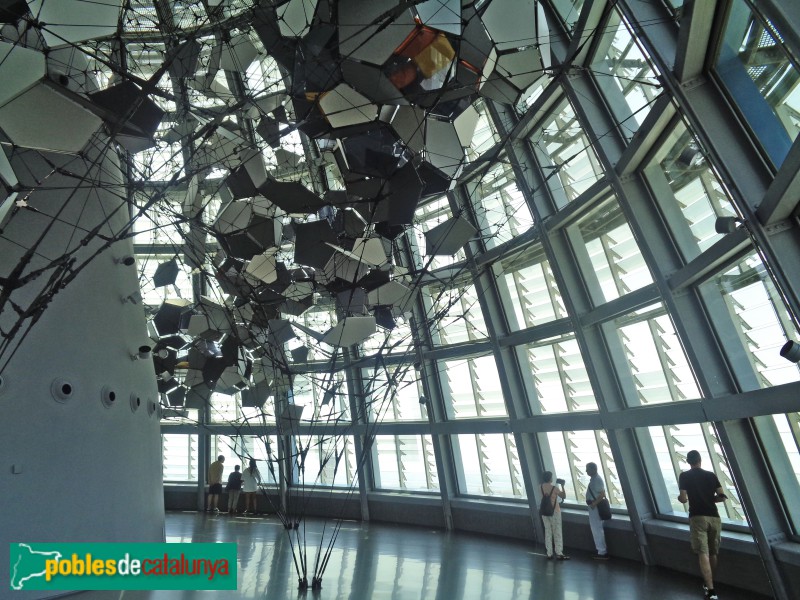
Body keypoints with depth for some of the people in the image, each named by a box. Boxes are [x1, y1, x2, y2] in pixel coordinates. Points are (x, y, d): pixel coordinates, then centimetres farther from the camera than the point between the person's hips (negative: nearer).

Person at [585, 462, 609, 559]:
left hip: (596, 508, -10)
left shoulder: (597, 479, -20)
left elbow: (602, 494, -26)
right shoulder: (594, 479, 10)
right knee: (597, 529, 17)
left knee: (597, 530, 0)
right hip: (594, 507, 10)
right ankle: (602, 551, 26)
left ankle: (602, 553, 9)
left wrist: (594, 504, -21)